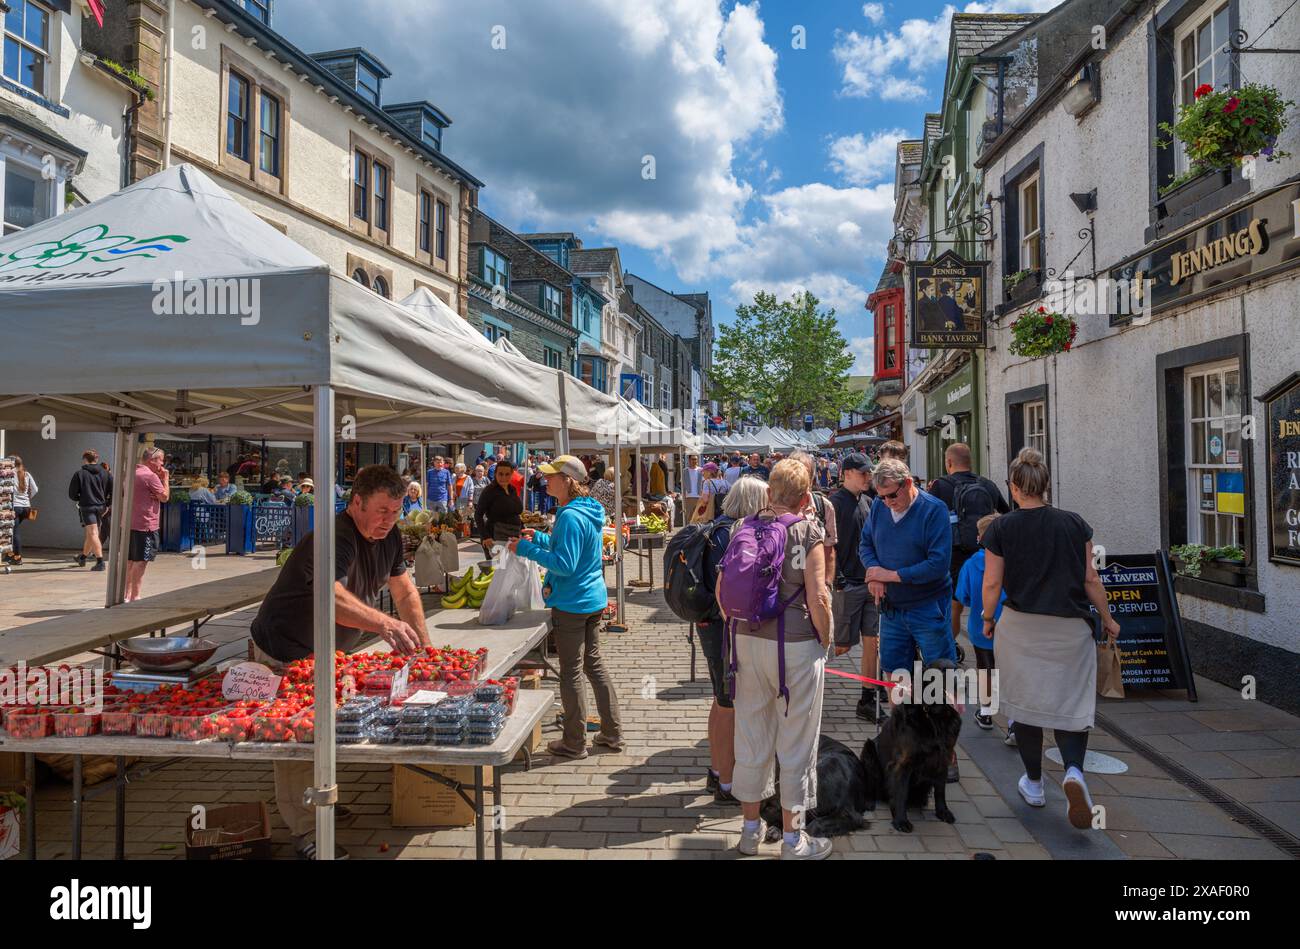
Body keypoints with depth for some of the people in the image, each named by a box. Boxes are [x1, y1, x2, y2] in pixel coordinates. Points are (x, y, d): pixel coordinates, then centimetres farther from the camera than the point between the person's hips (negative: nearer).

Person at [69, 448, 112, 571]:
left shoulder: (80, 473, -4)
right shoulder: (105, 474, 5)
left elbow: (72, 494, -4)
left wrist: (80, 498, 15)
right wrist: (106, 503, 9)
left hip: (87, 506, -5)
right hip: (100, 507, 5)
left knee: (92, 534, -9)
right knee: (90, 534, 19)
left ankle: (100, 562, -19)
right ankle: (82, 558, 37)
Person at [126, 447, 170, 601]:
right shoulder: (151, 476, -14)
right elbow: (164, 497, -11)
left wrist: (160, 478, 9)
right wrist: (165, 478, -1)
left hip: (129, 523, 9)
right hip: (145, 525, -9)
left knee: (130, 560, 14)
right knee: (141, 561, -5)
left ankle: (127, 594, 20)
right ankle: (135, 596, -3)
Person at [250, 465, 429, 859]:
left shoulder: (388, 534, -6)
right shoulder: (335, 538, -33)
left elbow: (405, 591, 2)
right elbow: (329, 595, -51)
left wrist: (424, 647, -2)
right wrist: (383, 623, -64)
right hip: (286, 653, -8)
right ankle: (307, 834, 9)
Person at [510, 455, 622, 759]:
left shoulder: (570, 516, -21)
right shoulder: (590, 512, 10)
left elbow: (565, 564, -24)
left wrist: (527, 549, -19)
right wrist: (538, 538, 14)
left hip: (571, 604, -10)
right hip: (594, 600, 10)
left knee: (571, 672, 3)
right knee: (594, 665, 18)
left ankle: (575, 743, 15)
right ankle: (613, 734, 25)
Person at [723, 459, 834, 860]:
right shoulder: (808, 530, -9)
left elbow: (721, 589, 4)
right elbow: (817, 596, -14)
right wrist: (824, 640, 0)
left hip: (748, 642, 5)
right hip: (796, 645, -4)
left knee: (751, 736, 14)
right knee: (796, 741, 8)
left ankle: (751, 827, 29)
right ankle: (792, 838, 20)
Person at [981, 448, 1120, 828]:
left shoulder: (1001, 528, -7)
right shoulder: (1074, 524, -2)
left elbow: (992, 584, -4)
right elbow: (1090, 578, 1)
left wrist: (988, 619, 13)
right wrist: (1107, 618, 15)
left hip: (1020, 628, -1)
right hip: (1070, 629, 1)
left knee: (1026, 704, 14)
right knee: (1071, 706, 10)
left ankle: (1033, 783, 25)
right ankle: (1074, 771, -16)